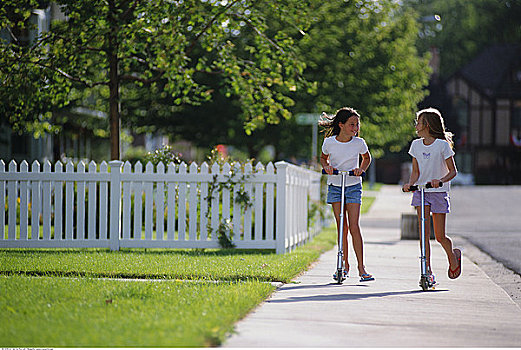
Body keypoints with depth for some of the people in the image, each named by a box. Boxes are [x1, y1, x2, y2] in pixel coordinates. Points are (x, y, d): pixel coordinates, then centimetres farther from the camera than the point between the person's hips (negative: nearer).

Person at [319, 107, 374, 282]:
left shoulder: (359, 143, -6)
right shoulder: (329, 142, -7)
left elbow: (367, 158, 13)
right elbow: (323, 158, 13)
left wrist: (361, 169, -5)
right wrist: (326, 166, -8)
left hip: (353, 186, -1)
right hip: (335, 186, 1)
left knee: (354, 226, -9)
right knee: (341, 227, 2)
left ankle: (361, 267, -7)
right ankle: (344, 264, 12)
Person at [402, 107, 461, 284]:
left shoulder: (442, 145, -8)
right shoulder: (416, 145, 6)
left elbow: (453, 171, -7)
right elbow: (415, 172, 8)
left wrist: (440, 180, -25)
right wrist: (410, 183, -12)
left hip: (438, 192, -3)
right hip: (421, 191, 3)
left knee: (440, 236, -1)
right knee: (424, 232, -9)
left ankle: (453, 256, 31)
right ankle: (428, 272, -8)